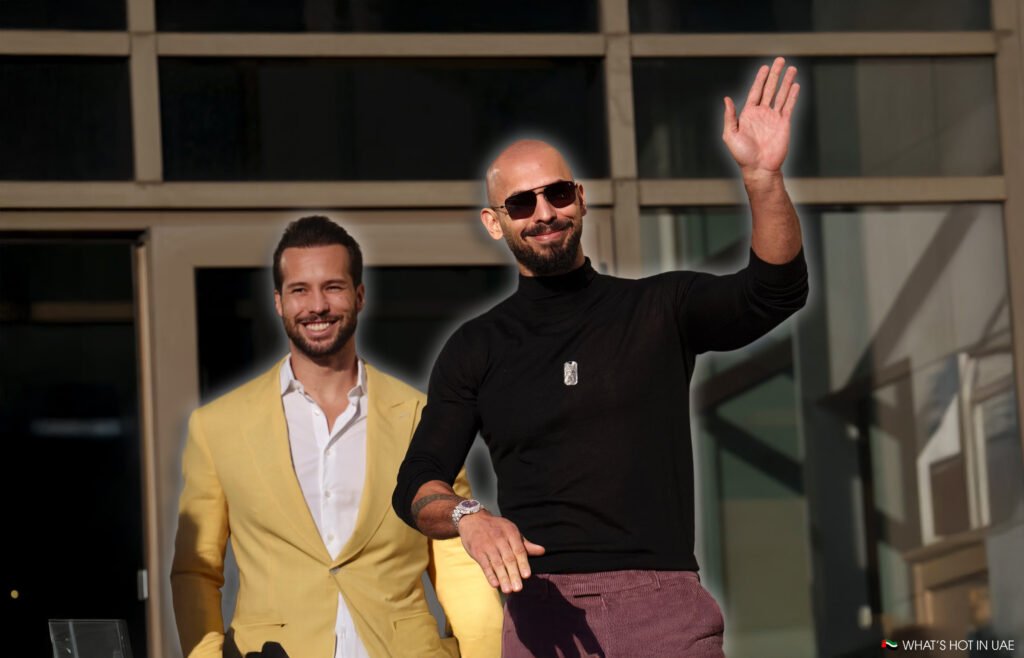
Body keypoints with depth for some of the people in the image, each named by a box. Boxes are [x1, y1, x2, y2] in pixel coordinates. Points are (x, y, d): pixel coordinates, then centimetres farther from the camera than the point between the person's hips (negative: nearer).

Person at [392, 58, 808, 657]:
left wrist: (763, 177, -21)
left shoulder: (660, 311, 11)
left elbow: (777, 292, -5)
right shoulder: (478, 349, 14)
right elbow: (417, 486, 9)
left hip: (664, 606, 0)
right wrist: (469, 517, -14)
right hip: (543, 606, 1)